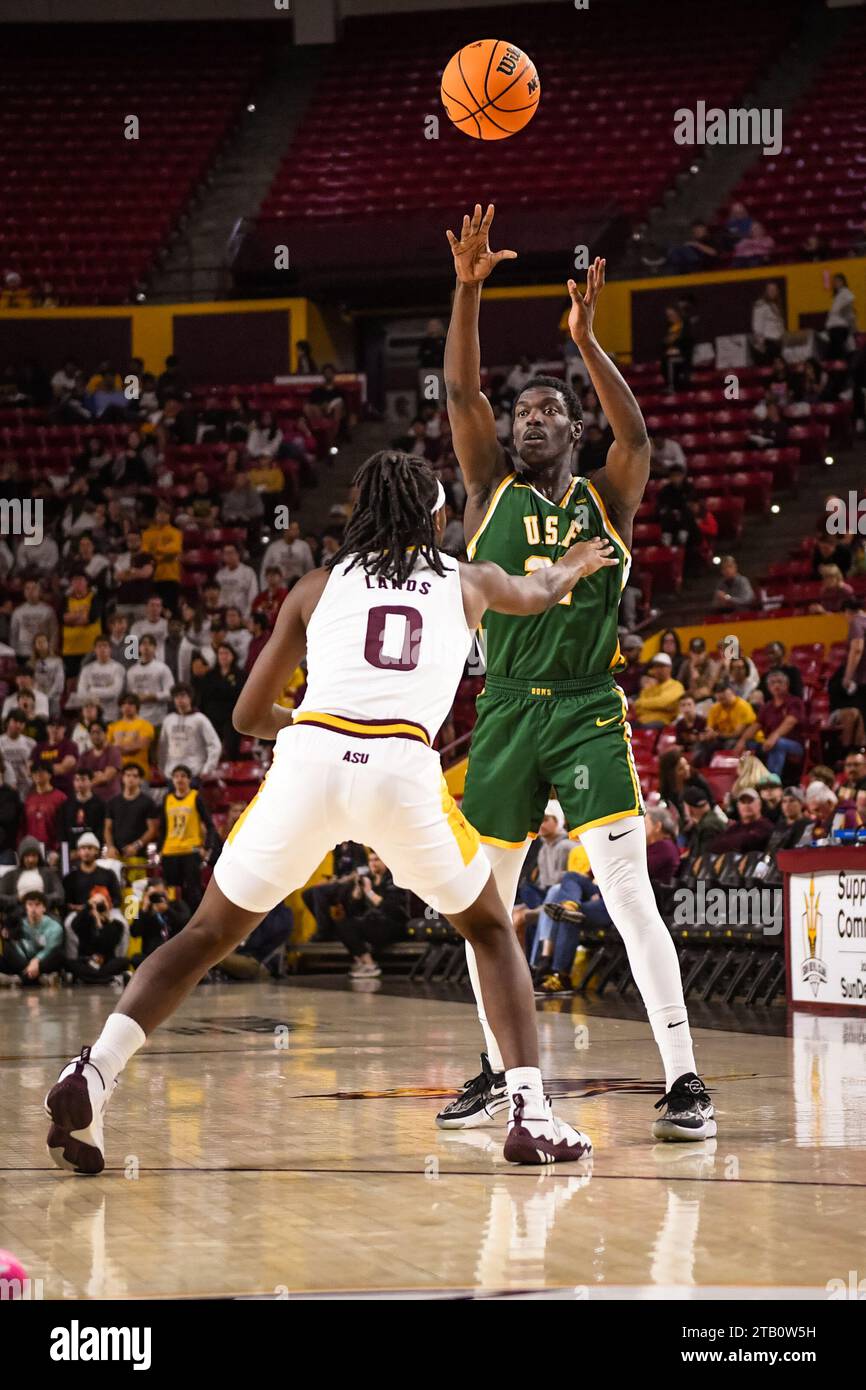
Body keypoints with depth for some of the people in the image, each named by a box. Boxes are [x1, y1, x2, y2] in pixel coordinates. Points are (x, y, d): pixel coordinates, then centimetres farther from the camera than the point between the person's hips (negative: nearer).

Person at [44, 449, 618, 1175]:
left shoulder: (319, 586, 24)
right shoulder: (468, 582, 27)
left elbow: (250, 715, 27)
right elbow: (538, 594, 53)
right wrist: (573, 565, 76)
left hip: (309, 758, 1)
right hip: (403, 768, -1)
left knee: (208, 935, 14)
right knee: (492, 929, 23)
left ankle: (94, 1072, -9)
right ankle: (532, 1114, 8)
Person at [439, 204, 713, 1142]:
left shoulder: (606, 499, 5)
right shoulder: (492, 491, 9)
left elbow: (636, 434, -14)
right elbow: (460, 393, -3)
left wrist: (587, 342, -25)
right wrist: (467, 287, -14)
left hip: (588, 712, -3)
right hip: (505, 712, 3)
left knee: (628, 893, -13)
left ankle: (684, 1079, -14)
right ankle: (499, 1072, 23)